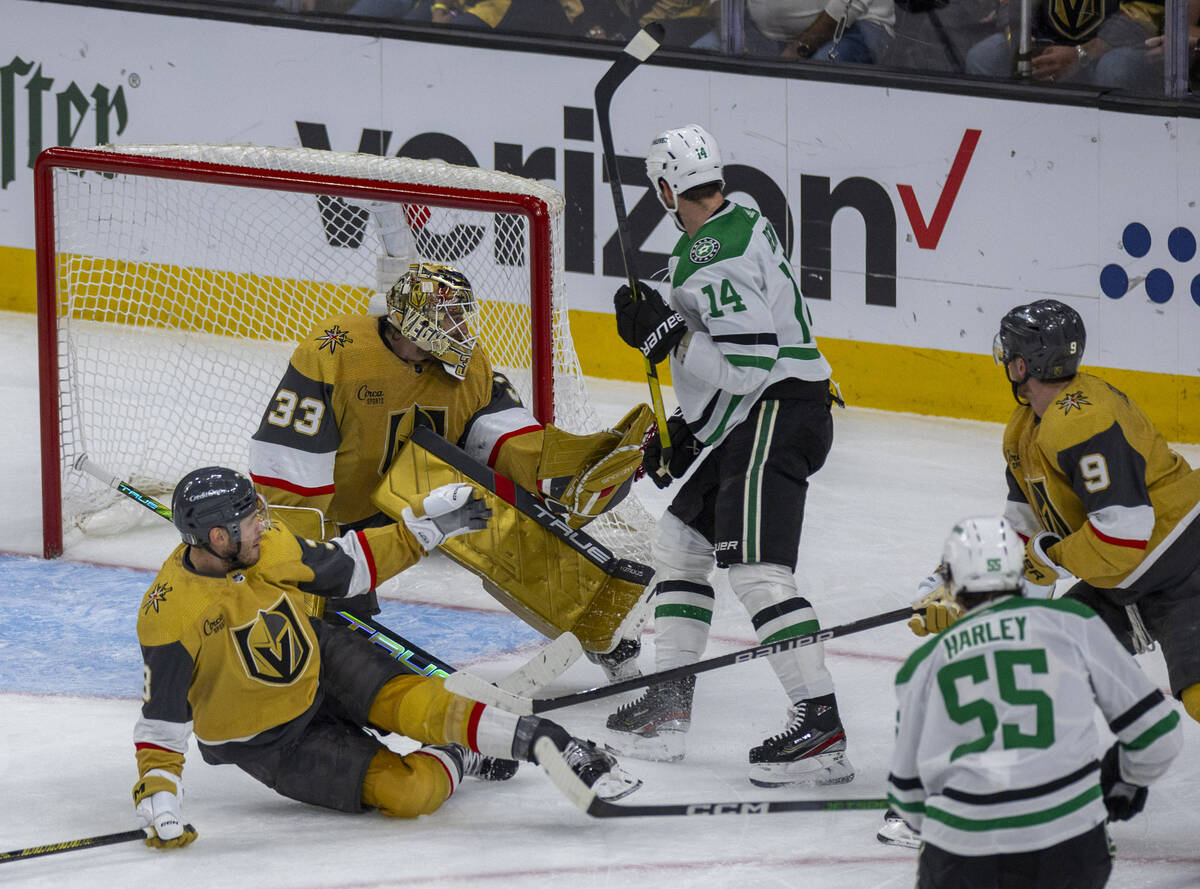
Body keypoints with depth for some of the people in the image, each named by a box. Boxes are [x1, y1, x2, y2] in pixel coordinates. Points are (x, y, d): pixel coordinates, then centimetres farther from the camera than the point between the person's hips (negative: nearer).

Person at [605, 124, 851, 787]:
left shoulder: (715, 254, -19)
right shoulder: (735, 224, 14)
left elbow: (749, 365, -25)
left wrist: (669, 334, -18)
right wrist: (684, 428, 23)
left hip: (775, 415, -11)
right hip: (746, 420, 11)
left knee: (755, 568, -18)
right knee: (679, 545, 18)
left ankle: (821, 726, -24)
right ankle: (668, 707, 24)